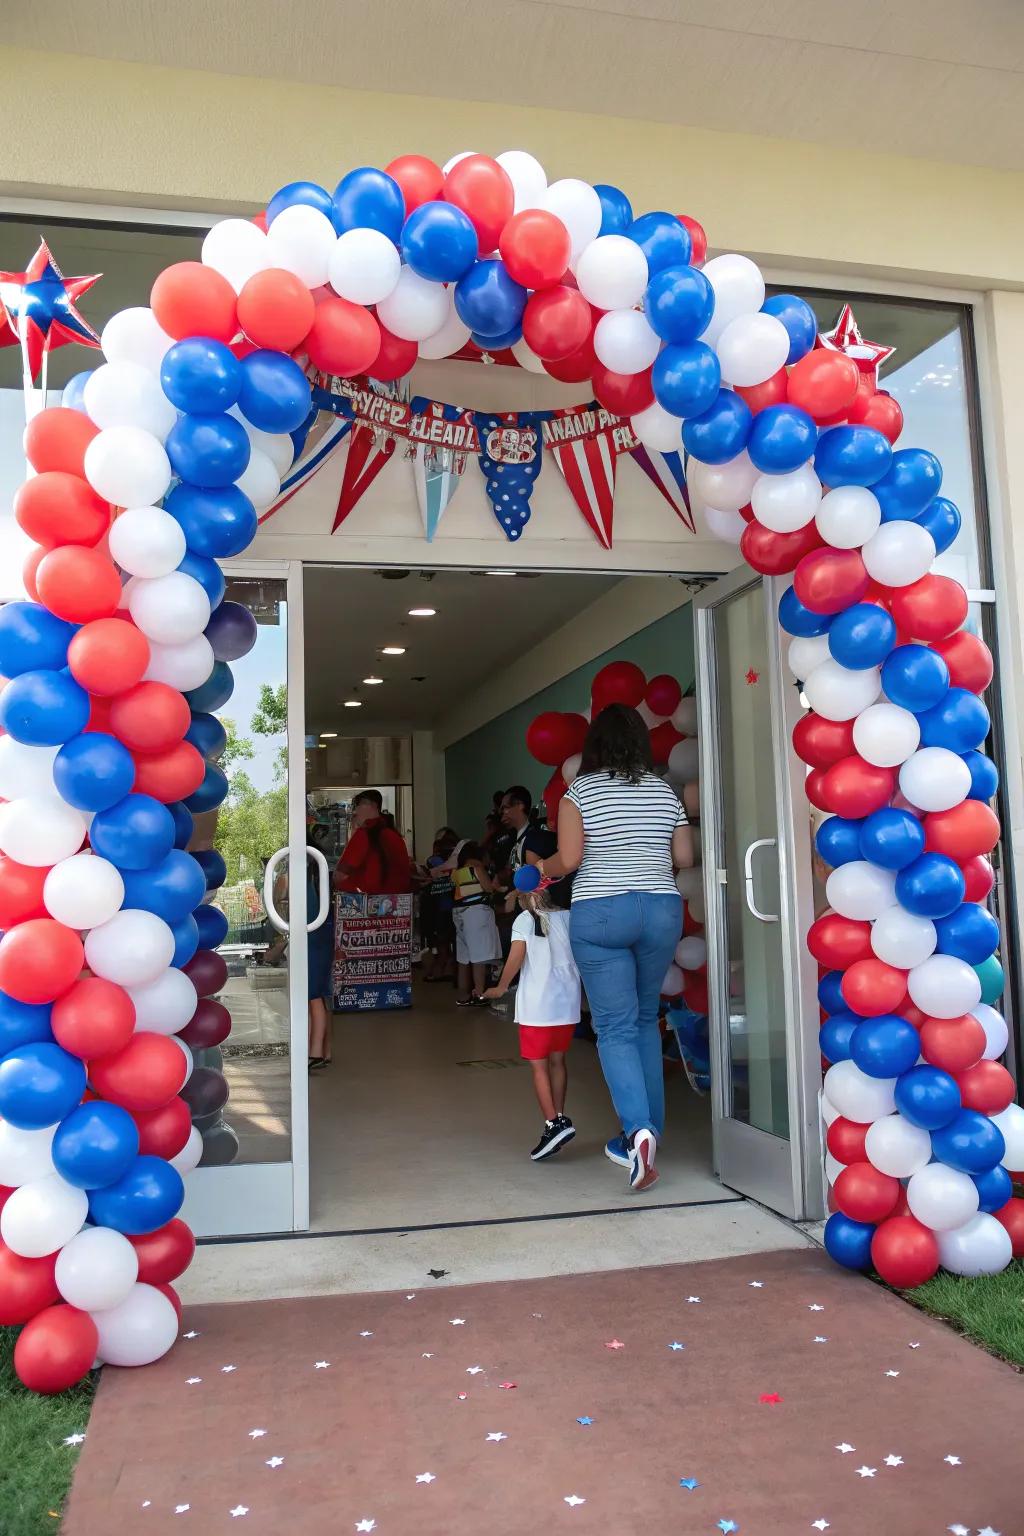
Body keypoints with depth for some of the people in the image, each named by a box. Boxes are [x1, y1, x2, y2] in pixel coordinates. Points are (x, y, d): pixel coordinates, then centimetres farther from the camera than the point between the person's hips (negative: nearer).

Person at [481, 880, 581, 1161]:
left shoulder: (525, 919, -4)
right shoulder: (567, 917, 7)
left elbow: (516, 956, -13)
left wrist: (502, 987, -1)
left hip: (537, 1006, -5)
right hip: (568, 1002, 5)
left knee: (539, 1065, 0)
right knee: (557, 1060, 17)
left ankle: (553, 1124, -11)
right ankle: (559, 1118, 22)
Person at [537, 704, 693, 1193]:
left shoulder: (580, 791, -3)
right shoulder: (664, 791, 8)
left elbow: (568, 859, -10)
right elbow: (684, 858, 10)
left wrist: (541, 869, 11)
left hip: (600, 914, -4)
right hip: (662, 910, 4)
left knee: (615, 1026, -1)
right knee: (644, 1020, 17)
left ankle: (638, 1129, -17)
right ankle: (649, 1129, 20)